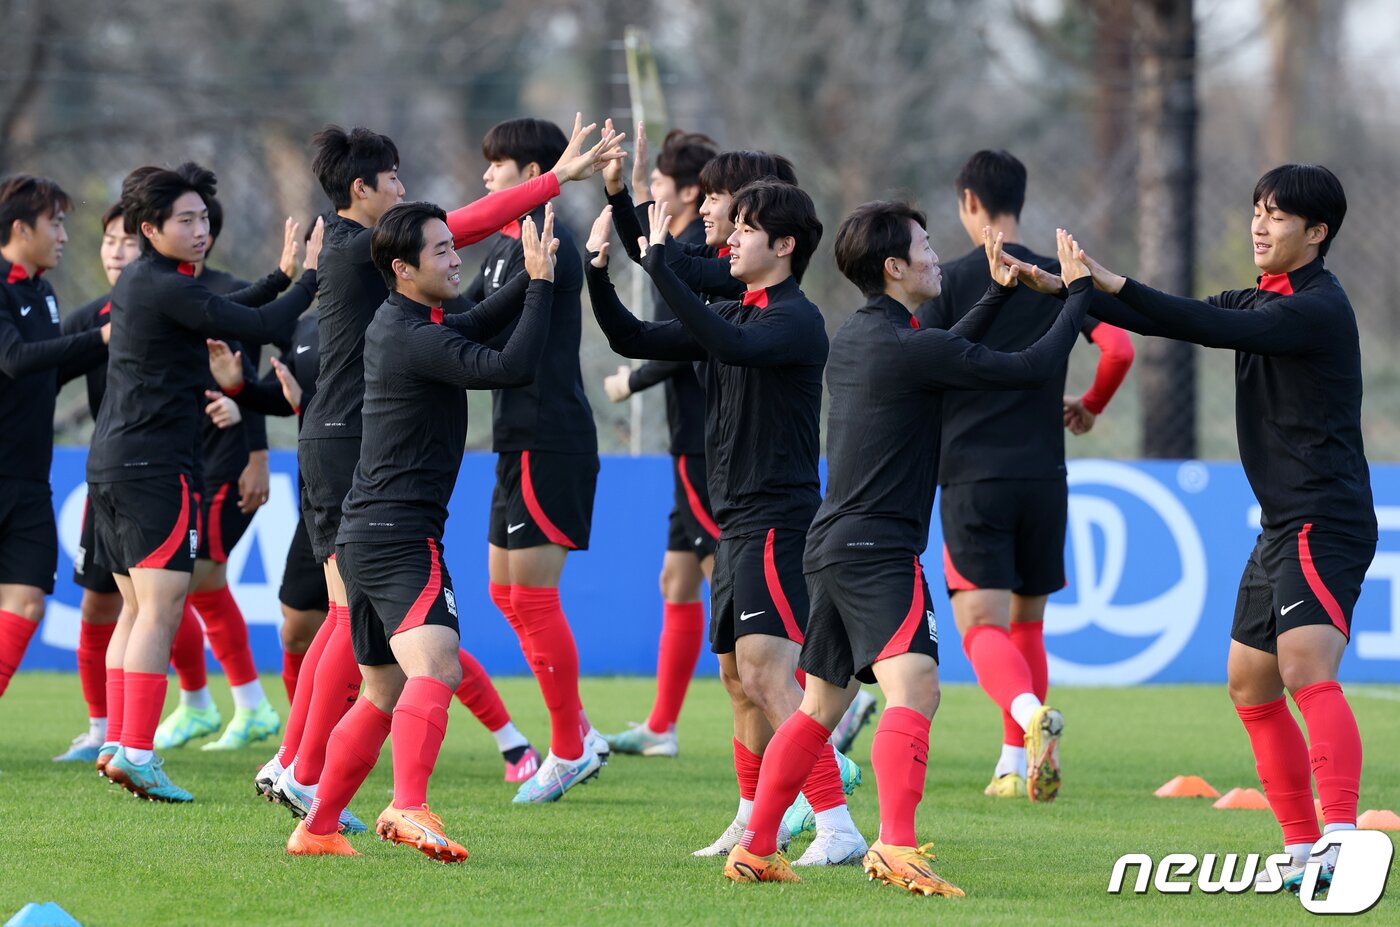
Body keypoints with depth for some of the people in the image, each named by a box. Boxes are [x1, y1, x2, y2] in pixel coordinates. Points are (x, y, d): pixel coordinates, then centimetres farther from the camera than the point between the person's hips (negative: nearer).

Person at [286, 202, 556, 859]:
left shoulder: (397, 325, 16)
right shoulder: (415, 339, -15)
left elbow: (480, 323, 31)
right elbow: (511, 367, -22)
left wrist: (532, 277, 17)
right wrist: (541, 281, -14)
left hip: (363, 535, 11)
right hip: (402, 534, -11)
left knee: (383, 695, 18)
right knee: (434, 669, -26)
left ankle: (316, 829, 23)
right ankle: (408, 809, -42)